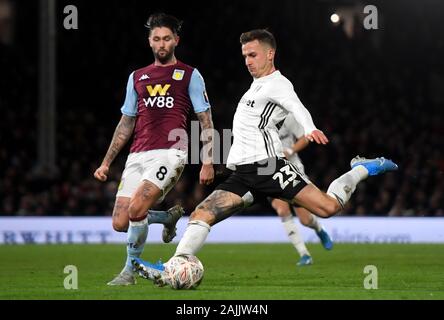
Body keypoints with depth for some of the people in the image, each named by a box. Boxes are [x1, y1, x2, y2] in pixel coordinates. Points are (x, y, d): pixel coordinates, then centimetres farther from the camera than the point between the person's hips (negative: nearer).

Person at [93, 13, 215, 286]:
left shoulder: (190, 75, 6)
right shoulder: (137, 78, 18)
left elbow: (206, 122, 5)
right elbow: (126, 123, 23)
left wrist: (208, 162, -4)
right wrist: (107, 162, 18)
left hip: (170, 153, -5)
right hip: (137, 156, 5)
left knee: (136, 209, -24)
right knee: (120, 223, -5)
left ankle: (130, 270, -5)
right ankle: (169, 217, 24)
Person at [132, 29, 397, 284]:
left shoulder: (277, 84, -3)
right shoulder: (258, 85, 25)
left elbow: (297, 108, -24)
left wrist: (311, 129, -44)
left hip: (267, 167, -8)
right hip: (242, 174, 8)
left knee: (328, 207, -16)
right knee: (201, 215, -9)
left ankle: (364, 169, 9)